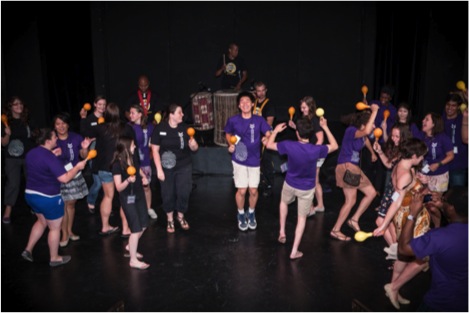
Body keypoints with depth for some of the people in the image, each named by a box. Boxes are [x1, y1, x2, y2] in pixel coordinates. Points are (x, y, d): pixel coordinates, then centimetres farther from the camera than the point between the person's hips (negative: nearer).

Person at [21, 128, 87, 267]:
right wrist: (78, 167, -13)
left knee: (42, 221, 30)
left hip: (30, 194, 8)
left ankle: (28, 250, 31)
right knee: (55, 227, 11)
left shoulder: (31, 153, 2)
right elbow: (65, 178, -26)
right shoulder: (50, 157, -25)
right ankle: (54, 258, 25)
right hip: (48, 198, -8)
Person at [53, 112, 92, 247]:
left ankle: (70, 231, 32)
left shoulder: (76, 137, -3)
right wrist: (54, 155, -29)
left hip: (75, 175, 3)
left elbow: (83, 156, 4)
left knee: (71, 204, 15)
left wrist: (85, 148, -17)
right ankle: (64, 235, 15)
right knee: (63, 206, 0)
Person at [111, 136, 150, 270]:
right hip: (128, 198, -7)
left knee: (143, 225, 16)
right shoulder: (117, 164, -22)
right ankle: (133, 260, 10)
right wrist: (128, 180, -41)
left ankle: (130, 246, 39)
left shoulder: (134, 157, -3)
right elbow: (119, 188, -23)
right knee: (136, 229, -4)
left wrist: (144, 177, 0)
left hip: (139, 194, 7)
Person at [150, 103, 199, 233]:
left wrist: (193, 145, -21)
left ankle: (181, 216, 31)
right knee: (168, 194, 7)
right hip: (167, 168, -2)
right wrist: (159, 169, -11)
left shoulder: (185, 128, -3)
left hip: (184, 166, 2)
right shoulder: (160, 129, -9)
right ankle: (170, 219, 29)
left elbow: (194, 148, 3)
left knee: (184, 192, 5)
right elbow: (155, 150, -7)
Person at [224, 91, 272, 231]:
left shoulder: (259, 120, -5)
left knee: (253, 190, 7)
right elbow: (228, 134, 11)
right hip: (239, 159, -1)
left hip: (254, 160, 1)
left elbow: (269, 133, -10)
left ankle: (251, 213, 35)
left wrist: (266, 138, -32)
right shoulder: (233, 120, -5)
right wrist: (231, 145, -6)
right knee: (242, 190, 1)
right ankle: (241, 215, 28)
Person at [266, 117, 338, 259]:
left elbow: (269, 145, -8)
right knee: (302, 218, 13)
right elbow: (334, 146, -3)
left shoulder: (289, 145, -24)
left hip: (290, 184, 1)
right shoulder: (316, 150, -24)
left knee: (284, 202, 34)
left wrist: (275, 131, 8)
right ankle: (294, 251, 17)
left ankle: (282, 232, 32)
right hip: (307, 189, 0)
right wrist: (325, 127, 1)